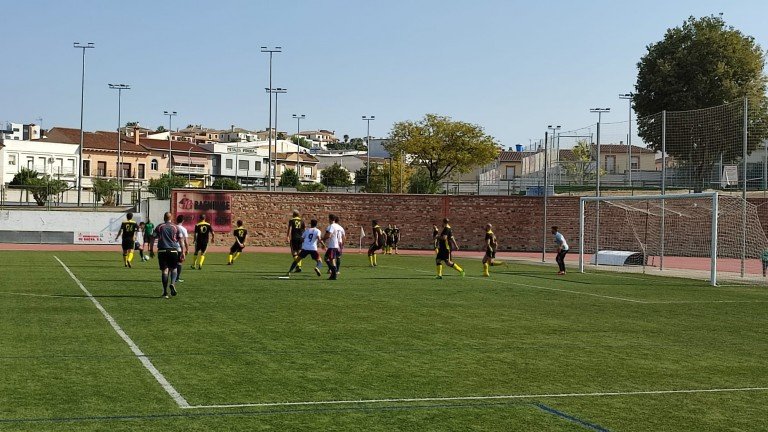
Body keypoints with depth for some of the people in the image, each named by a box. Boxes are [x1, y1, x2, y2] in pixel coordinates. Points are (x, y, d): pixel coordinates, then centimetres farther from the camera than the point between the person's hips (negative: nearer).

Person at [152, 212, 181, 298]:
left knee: (164, 270, 2)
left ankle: (165, 292, 0)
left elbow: (153, 238, 3)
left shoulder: (159, 227, 7)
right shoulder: (175, 227, 7)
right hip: (173, 251, 0)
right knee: (173, 269, 15)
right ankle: (172, 283, -13)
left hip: (162, 251, 0)